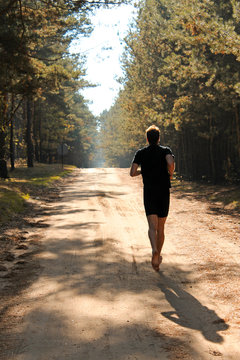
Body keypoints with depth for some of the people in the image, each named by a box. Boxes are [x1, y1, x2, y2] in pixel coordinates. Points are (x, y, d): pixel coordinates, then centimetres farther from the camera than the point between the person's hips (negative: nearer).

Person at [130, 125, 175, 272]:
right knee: (161, 228, 12)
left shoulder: (141, 153, 5)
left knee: (152, 227, -8)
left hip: (149, 194, 0)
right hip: (164, 193, 0)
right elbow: (171, 163, -22)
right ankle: (158, 257, 21)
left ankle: (155, 250, -35)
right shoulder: (165, 150, 0)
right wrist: (170, 174, -2)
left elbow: (132, 173, -2)